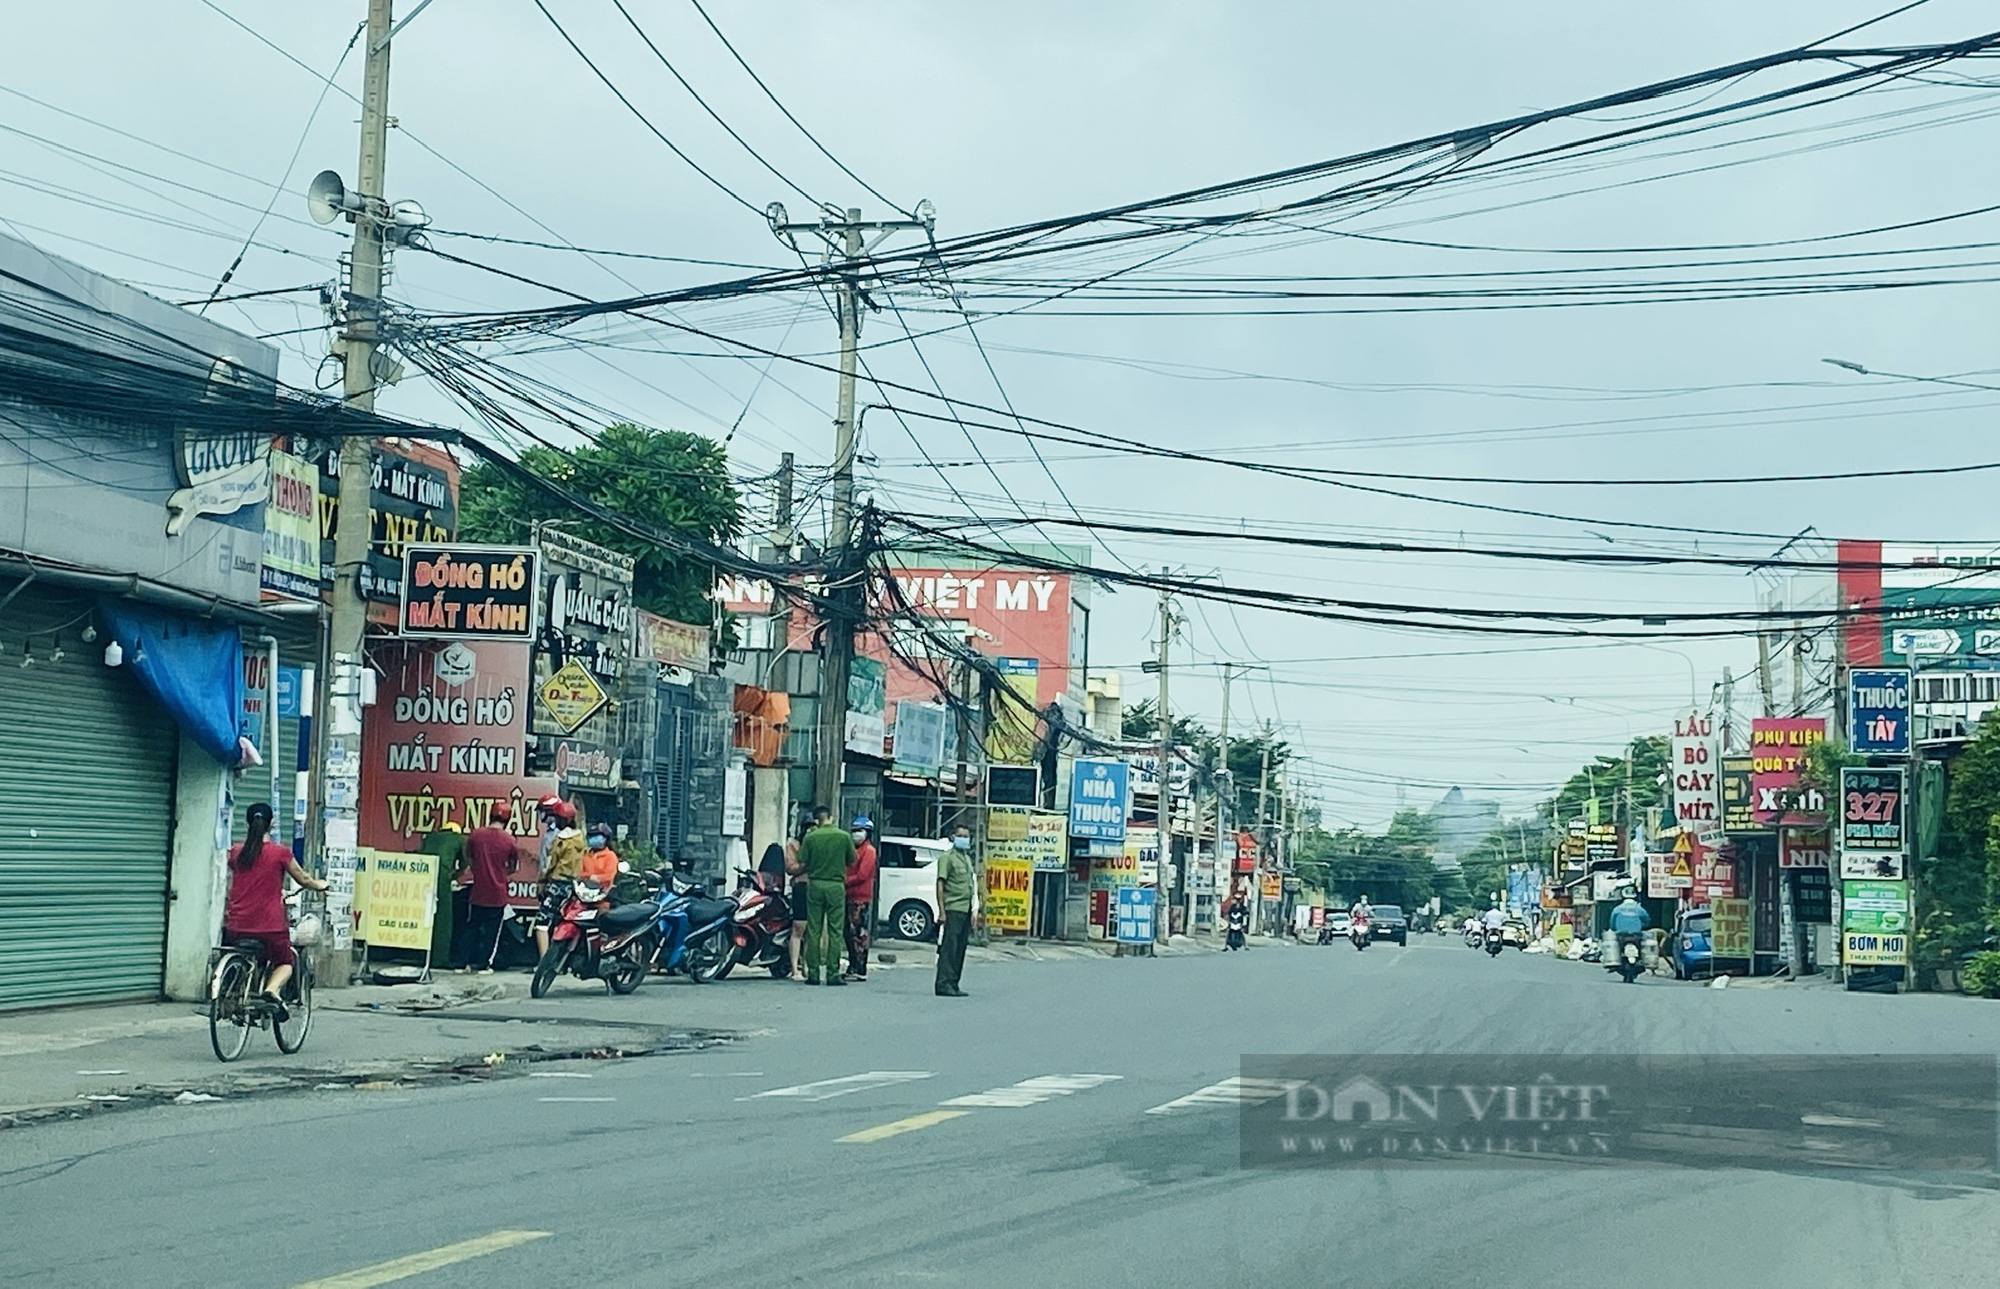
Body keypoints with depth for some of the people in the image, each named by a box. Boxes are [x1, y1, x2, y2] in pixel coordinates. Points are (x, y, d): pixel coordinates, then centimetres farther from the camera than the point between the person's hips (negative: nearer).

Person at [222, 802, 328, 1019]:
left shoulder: (236, 852, 2)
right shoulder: (280, 853, -7)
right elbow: (303, 880, 7)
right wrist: (320, 885, 29)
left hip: (237, 927, 3)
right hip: (270, 927, -3)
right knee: (285, 963, 17)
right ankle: (272, 990, -11)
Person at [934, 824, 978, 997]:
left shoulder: (967, 858, 19)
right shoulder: (947, 858, -5)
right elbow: (940, 885, -10)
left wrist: (974, 911, 18)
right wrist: (942, 911, -16)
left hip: (965, 911, 8)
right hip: (952, 910, -8)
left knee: (959, 950, 8)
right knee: (948, 949, -10)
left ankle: (953, 985, 12)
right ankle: (944, 985, -11)